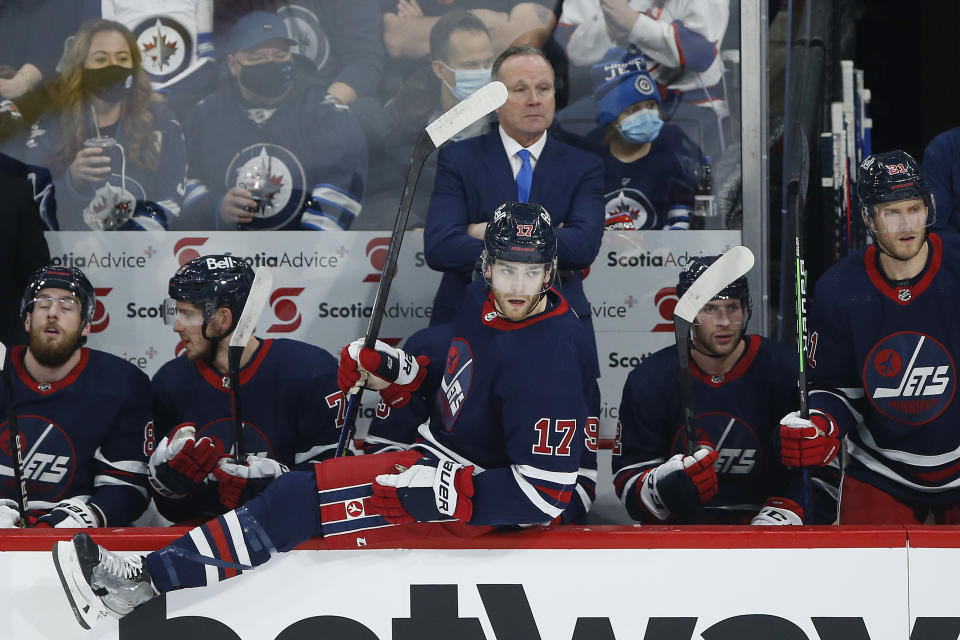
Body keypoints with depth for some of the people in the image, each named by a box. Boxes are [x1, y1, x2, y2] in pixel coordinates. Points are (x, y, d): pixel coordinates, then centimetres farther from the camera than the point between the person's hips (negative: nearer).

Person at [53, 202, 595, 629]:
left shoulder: (546, 362, -26)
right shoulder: (483, 301, 1)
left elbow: (544, 493, -26)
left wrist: (449, 492, -30)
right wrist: (398, 372, 4)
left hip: (477, 495, -10)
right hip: (443, 452, 10)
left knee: (303, 498, -20)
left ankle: (148, 579, -19)